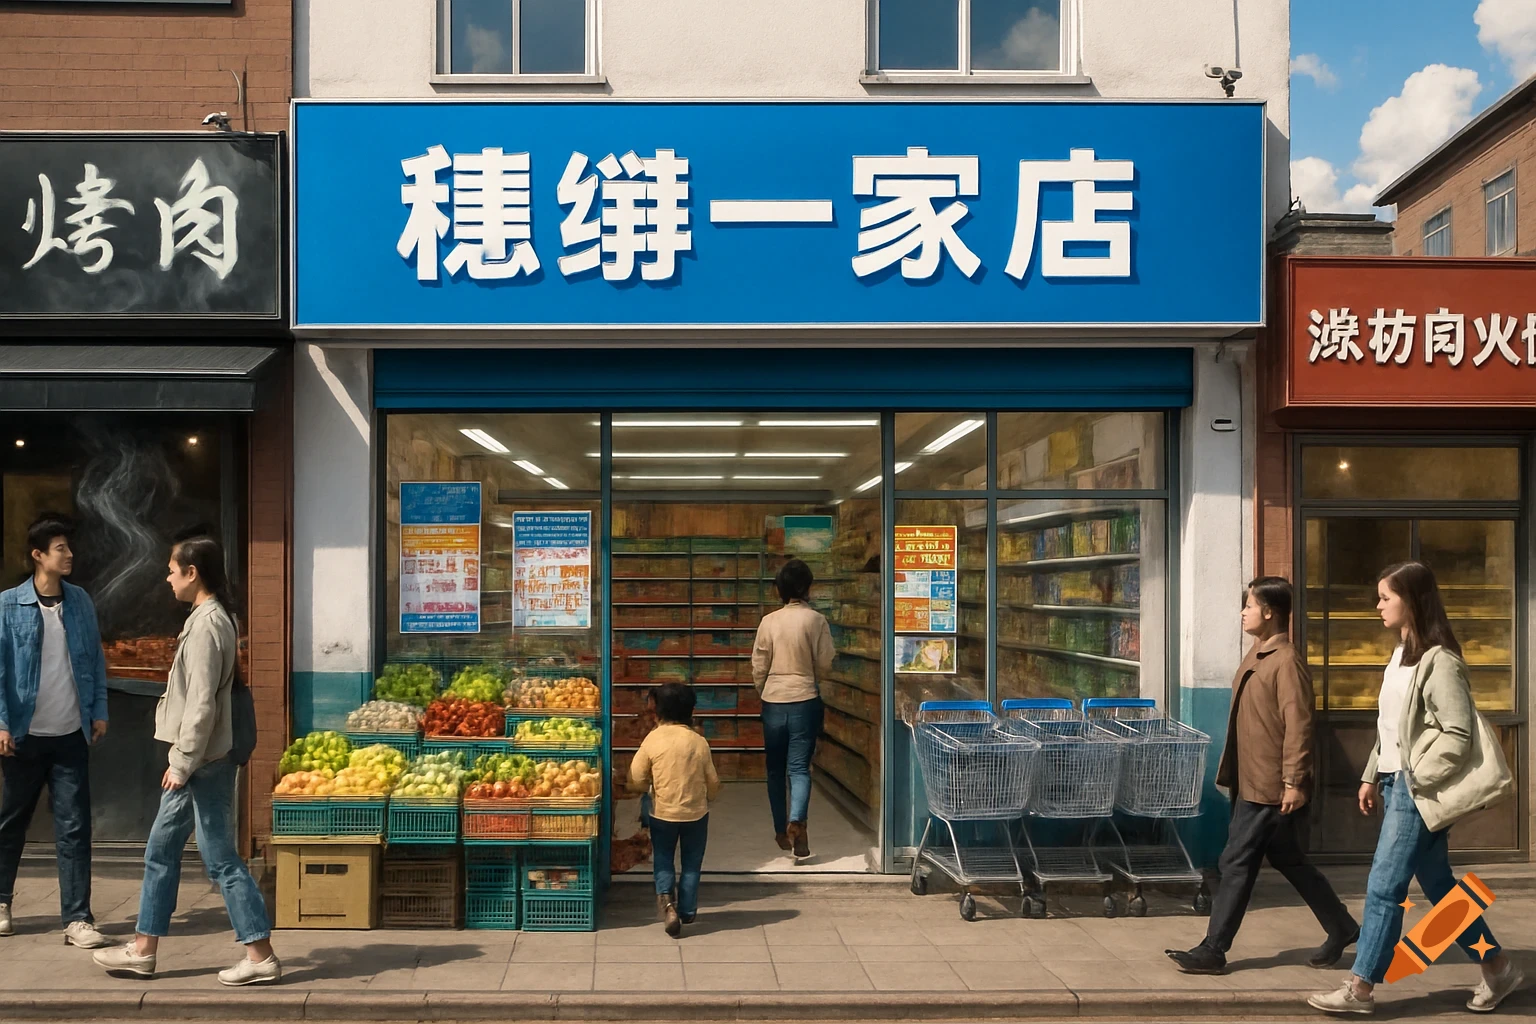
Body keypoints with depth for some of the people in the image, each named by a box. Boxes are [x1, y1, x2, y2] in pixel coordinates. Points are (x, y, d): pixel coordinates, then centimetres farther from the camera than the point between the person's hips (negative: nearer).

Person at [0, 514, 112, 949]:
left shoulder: (80, 602, 3)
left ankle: (77, 919, 2)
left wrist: (99, 710, 4)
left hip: (71, 734, 2)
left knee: (74, 827, -1)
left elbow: (95, 659, 8)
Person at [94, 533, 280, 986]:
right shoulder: (212, 619, 12)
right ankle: (143, 950, 26)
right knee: (160, 851, 16)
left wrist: (182, 764, -17)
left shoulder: (205, 625, -18)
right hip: (195, 761, 10)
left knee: (222, 860, -4)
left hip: (203, 763, -10)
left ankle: (261, 956, 2)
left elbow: (202, 704, -22)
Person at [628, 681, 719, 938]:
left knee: (663, 861, 15)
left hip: (662, 812, -1)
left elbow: (636, 779, -11)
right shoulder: (699, 742, -8)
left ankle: (666, 899, -8)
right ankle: (687, 912, 21)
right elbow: (712, 782, 0)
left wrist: (648, 787, 11)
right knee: (691, 864, 17)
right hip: (696, 812, 1)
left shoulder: (653, 739, -13)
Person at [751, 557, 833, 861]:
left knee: (776, 768, 14)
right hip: (805, 701, -2)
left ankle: (781, 831, 21)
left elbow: (758, 668, 0)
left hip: (773, 701, 2)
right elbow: (825, 665, -4)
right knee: (799, 766, -1)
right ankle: (797, 820, -24)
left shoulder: (768, 621, -3)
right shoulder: (816, 620, -7)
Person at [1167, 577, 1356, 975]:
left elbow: (1298, 724, -20)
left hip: (1272, 786, -10)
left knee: (1238, 864, -4)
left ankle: (1213, 952, 2)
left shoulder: (1286, 661, -16)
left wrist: (1294, 781, -22)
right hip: (1253, 782, 10)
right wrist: (1231, 771, 20)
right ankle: (1342, 929, 30)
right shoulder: (1257, 655, 13)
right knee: (1290, 862, 17)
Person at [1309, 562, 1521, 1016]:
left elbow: (1458, 735, -18)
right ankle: (1498, 968, 28)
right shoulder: (1401, 655, 13)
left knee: (1383, 887, -5)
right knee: (1439, 887, 15)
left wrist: (1417, 778, -17)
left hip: (1418, 791, -9)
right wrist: (1372, 776, 15)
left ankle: (1360, 987, 3)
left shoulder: (1438, 661, -15)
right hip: (1396, 785, 9)